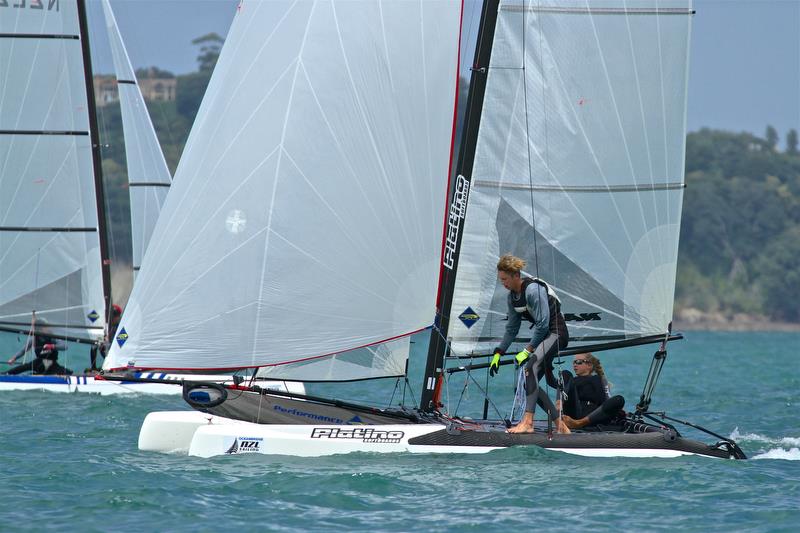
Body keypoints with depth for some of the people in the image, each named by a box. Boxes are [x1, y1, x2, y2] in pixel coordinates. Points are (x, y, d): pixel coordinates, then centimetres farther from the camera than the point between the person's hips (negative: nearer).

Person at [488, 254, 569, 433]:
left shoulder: (533, 290, -21)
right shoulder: (512, 296, 6)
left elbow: (543, 324, -24)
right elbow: (512, 328, 16)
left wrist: (527, 351, -21)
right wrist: (498, 353, 12)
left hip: (556, 333, -10)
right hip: (543, 335, 10)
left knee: (531, 365, -30)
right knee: (531, 382, 5)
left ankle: (527, 422, -39)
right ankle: (560, 425, 14)